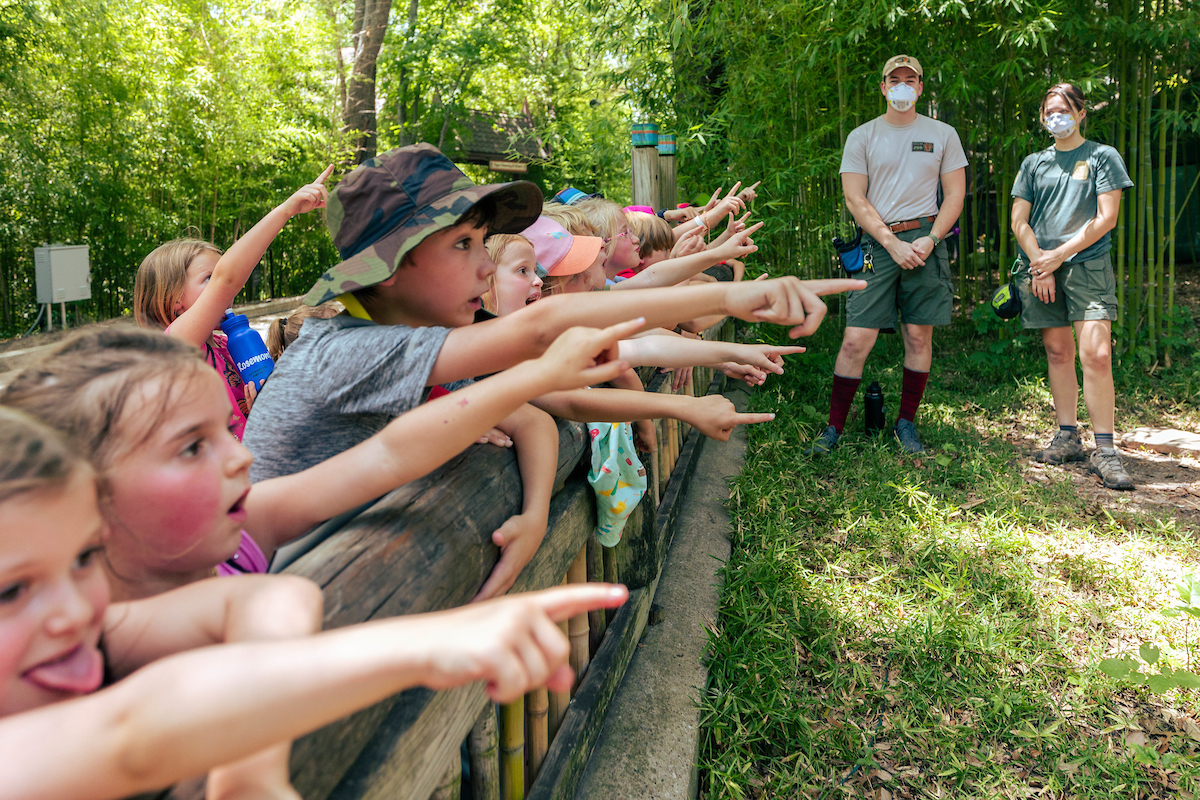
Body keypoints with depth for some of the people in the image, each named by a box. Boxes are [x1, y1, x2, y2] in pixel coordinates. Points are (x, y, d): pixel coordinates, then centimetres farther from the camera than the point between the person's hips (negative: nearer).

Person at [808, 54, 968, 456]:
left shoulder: (942, 134, 12)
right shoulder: (861, 137, 8)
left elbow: (955, 194, 9)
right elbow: (855, 200, 1)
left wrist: (930, 240, -7)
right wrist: (893, 243, -9)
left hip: (925, 238, 1)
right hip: (877, 242, -1)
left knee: (919, 335, 3)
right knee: (856, 339, -7)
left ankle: (906, 422, 15)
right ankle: (834, 428, 2)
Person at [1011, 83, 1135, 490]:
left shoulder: (1102, 157, 6)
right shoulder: (1034, 163, 16)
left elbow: (1106, 218, -2)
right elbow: (1019, 220, 10)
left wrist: (1060, 255, -8)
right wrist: (1040, 265, -4)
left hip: (1087, 265, -3)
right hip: (1040, 266, 3)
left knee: (1096, 353, -13)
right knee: (1058, 352, 5)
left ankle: (1105, 450, -12)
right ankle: (1067, 438, 14)